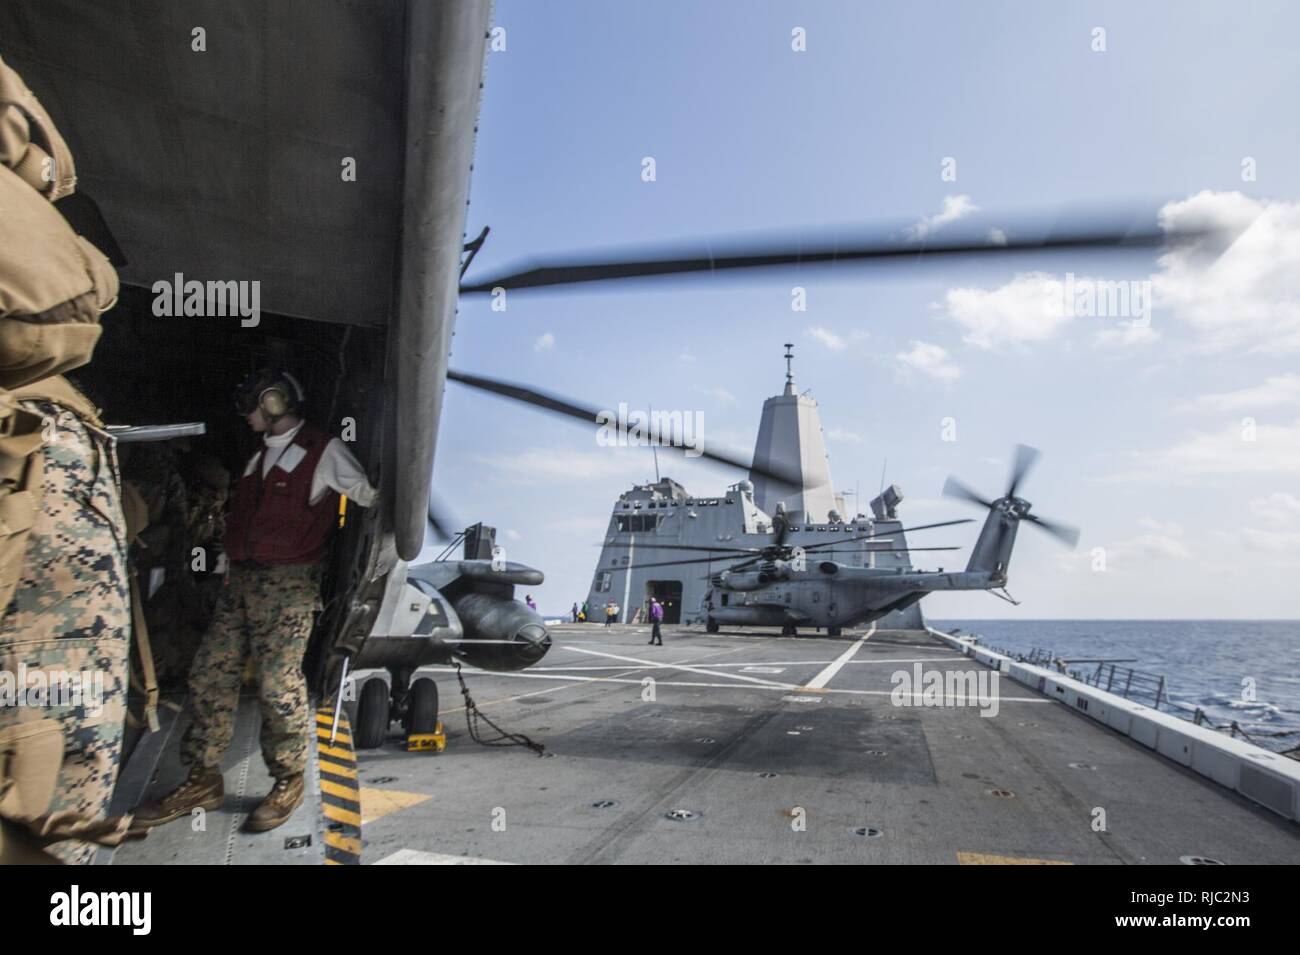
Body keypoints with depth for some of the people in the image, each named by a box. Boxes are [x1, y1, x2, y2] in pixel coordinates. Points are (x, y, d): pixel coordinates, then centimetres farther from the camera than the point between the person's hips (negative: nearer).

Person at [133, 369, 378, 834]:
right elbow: (242, 516, 21)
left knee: (278, 683, -8)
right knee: (209, 675, 6)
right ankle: (203, 780, 17)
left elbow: (368, 494, 1)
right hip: (241, 579, 7)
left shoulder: (324, 451, -4)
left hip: (289, 583, -7)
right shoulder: (258, 455, 17)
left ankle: (288, 782, 10)